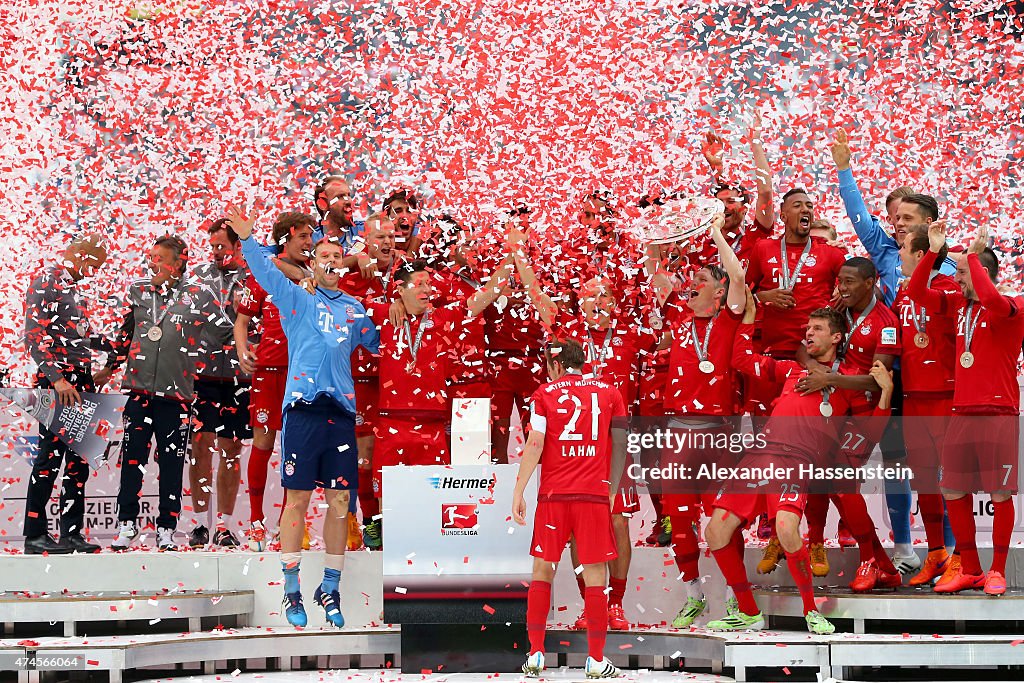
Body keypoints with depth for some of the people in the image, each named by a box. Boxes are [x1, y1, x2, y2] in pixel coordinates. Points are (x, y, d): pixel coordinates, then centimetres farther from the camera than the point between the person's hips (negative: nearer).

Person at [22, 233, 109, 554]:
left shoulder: (71, 287, 19)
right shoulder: (44, 284, -8)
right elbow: (34, 337, -16)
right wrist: (57, 378, -22)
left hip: (81, 384, 9)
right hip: (57, 384, -9)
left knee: (79, 461, 8)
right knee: (50, 456, -7)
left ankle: (72, 532, 12)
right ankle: (35, 535, -1)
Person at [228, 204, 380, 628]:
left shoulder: (356, 309, 18)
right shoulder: (296, 300, 11)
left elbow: (379, 344, 32)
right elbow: (265, 272, -3)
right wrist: (247, 238, -15)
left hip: (341, 411, 3)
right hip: (302, 409, -3)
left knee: (339, 503, 3)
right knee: (297, 500, -2)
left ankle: (330, 588, 16)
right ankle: (292, 591, 6)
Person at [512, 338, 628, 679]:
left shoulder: (545, 392, 4)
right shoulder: (609, 392, 9)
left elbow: (535, 445, -4)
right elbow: (620, 447, 8)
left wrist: (518, 492, -2)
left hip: (553, 495, 0)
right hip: (594, 495, 0)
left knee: (542, 570, 9)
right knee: (595, 576, 3)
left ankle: (535, 655, 7)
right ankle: (596, 661, 4)